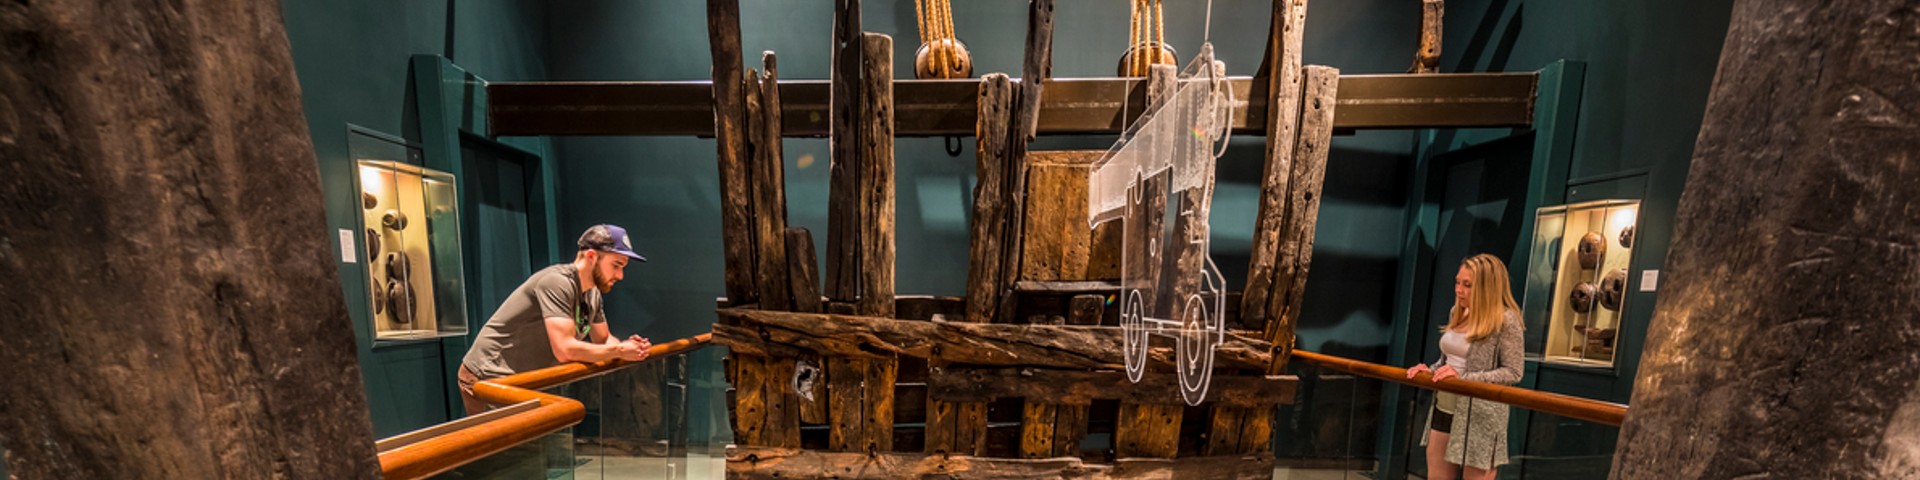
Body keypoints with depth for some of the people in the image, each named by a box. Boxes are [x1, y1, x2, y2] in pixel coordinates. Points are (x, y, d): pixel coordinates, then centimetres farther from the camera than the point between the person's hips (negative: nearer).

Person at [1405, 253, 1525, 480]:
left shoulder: (1506, 320, -13)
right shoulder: (1457, 313, 8)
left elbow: (1513, 373, -14)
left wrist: (1463, 378, -23)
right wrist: (1431, 370, -1)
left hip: (1480, 417, -7)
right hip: (1443, 411, 7)